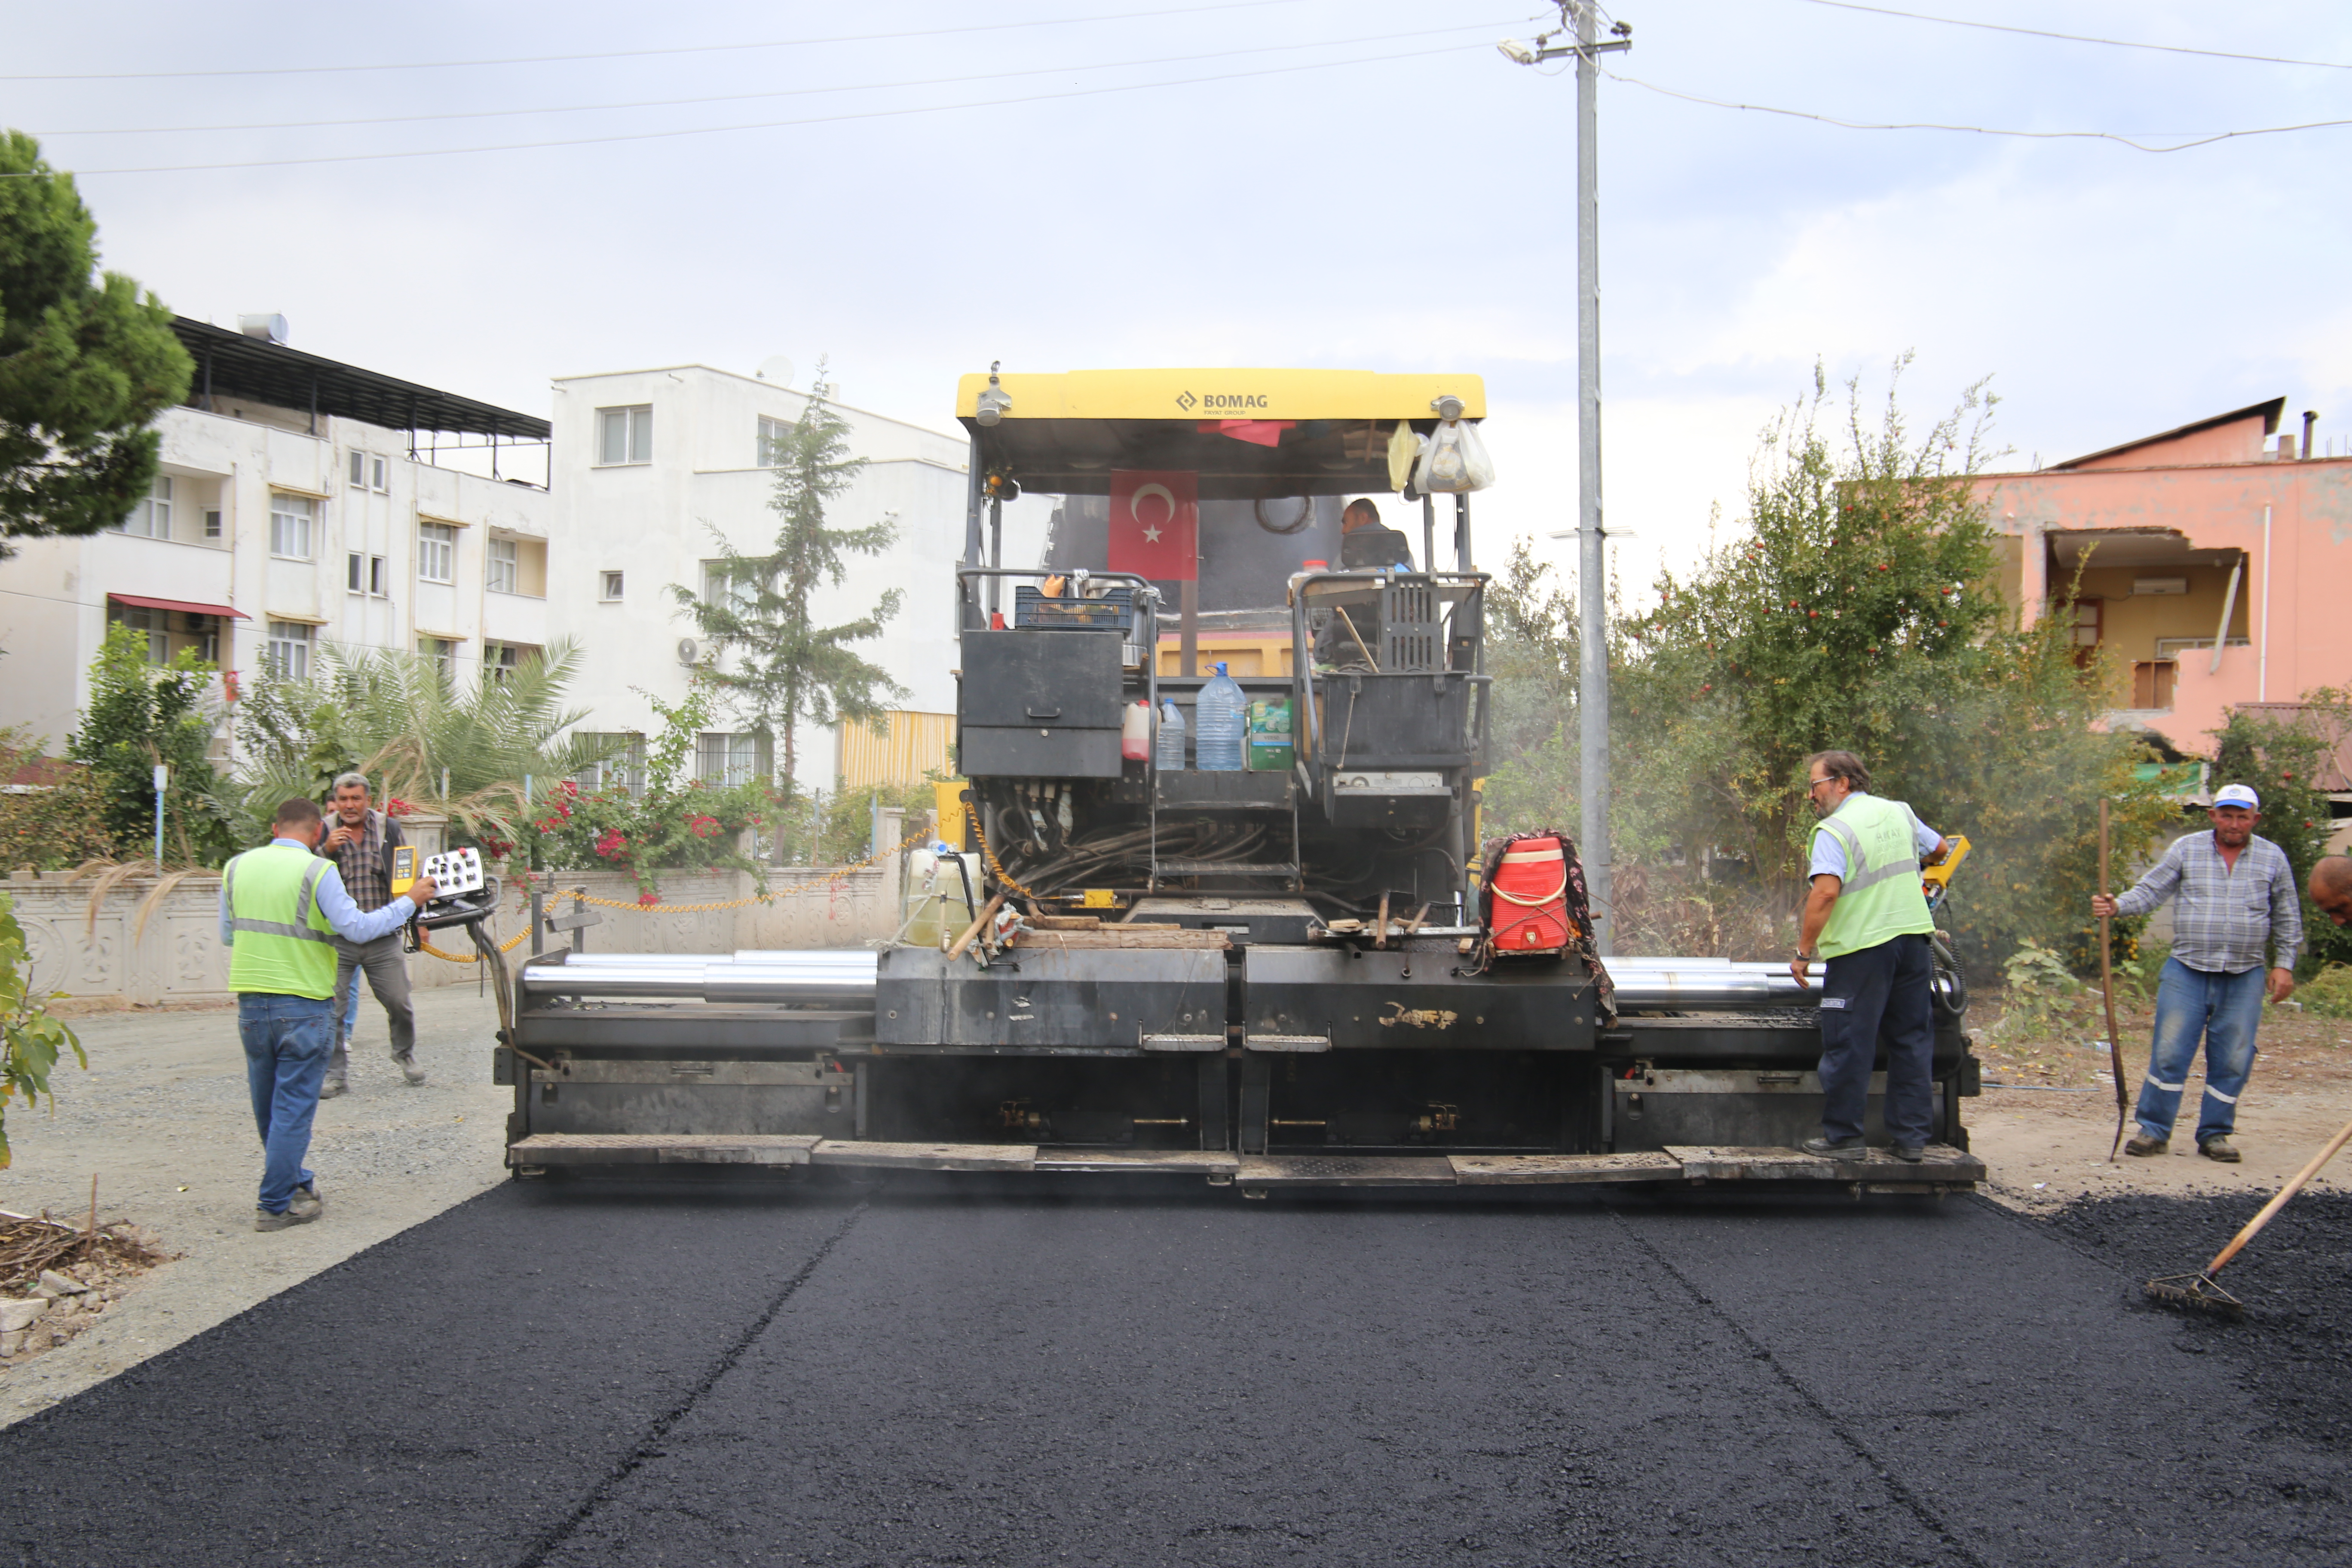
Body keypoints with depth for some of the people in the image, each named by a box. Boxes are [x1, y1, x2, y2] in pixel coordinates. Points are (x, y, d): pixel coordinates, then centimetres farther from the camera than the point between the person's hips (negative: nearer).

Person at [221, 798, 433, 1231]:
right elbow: (356, 928, -16)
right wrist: (409, 901, -7)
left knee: (268, 1103, 18)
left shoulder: (237, 867, 6)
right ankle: (276, 1206, 3)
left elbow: (227, 935, 13)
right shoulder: (316, 871, -11)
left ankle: (294, 1183, 33)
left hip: (251, 1001, 5)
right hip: (303, 1003, -5)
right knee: (293, 1107, 2)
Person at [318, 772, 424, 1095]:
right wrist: (326, 850, -18)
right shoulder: (324, 832, 2)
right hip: (337, 939, -1)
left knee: (400, 1004, 4)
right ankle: (335, 1073, 12)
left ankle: (405, 1055, 30)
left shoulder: (389, 828, 6)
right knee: (333, 1010, -2)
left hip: (383, 939, 1)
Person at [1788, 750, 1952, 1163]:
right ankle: (1912, 1138, 14)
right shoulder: (1900, 812, 10)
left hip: (1863, 947, -7)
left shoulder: (1834, 830, -11)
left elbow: (1826, 892, -23)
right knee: (1912, 1041, 11)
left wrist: (1804, 951, -18)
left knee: (1848, 1046, 2)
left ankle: (1843, 1137, 7)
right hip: (1914, 940, 7)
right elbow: (1939, 850, 26)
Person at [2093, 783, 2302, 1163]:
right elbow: (2151, 890, 3)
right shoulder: (2186, 849, 4)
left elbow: (2287, 918, 14)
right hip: (2187, 971, -1)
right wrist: (2118, 906, -15)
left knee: (2232, 1060, 4)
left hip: (2243, 978, 1)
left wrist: (2285, 964, 7)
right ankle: (2154, 1131, 5)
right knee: (2169, 1052, -4)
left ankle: (2215, 1134, 17)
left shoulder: (2273, 858, 8)